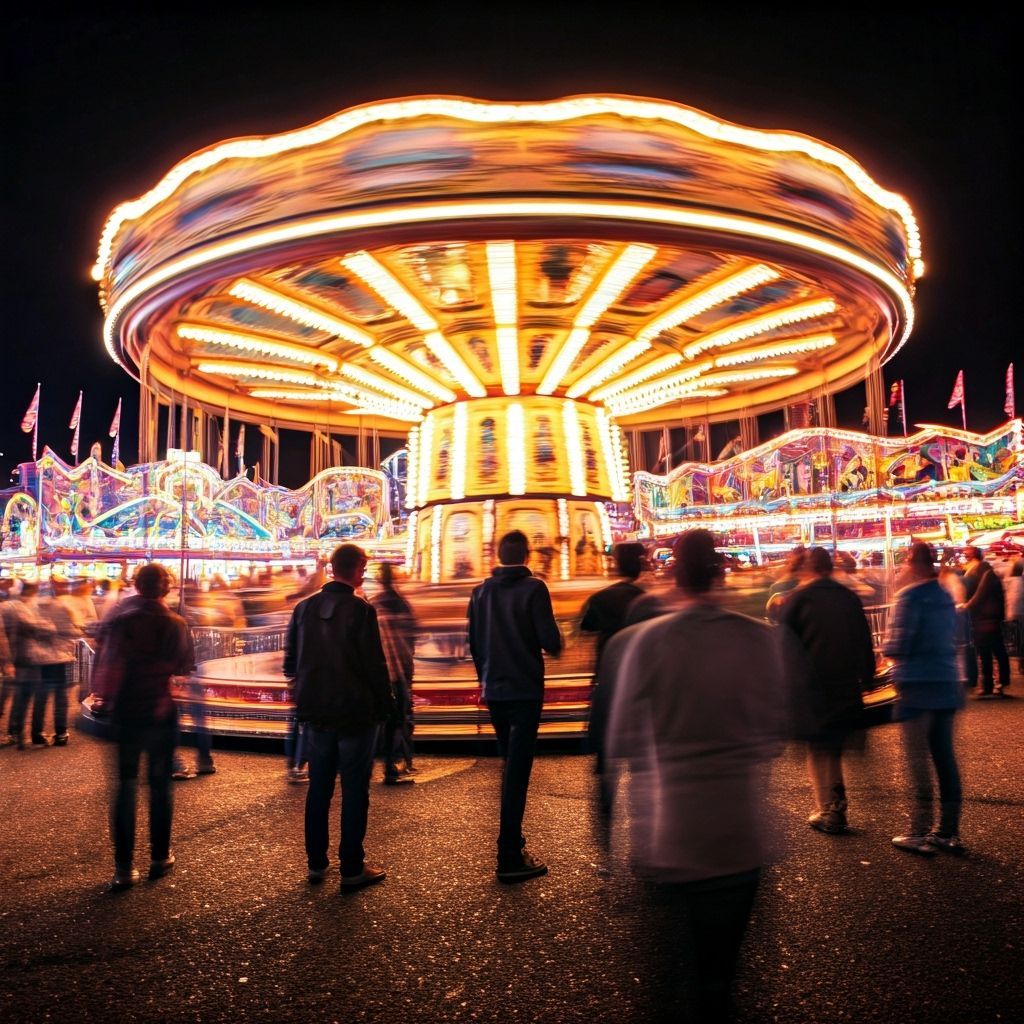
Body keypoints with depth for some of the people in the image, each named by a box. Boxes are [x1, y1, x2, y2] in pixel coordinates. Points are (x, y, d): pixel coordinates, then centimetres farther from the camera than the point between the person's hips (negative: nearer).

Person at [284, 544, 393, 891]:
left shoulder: (304, 608, 3)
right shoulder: (360, 610, -15)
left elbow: (291, 661, 8)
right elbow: (375, 665, -15)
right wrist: (385, 705, -4)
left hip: (317, 713, 6)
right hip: (356, 712, -5)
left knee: (318, 788, 15)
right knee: (354, 790, 4)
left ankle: (316, 864, 24)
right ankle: (352, 869, 10)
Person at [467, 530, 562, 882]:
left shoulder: (481, 592, 5)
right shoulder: (533, 588, -11)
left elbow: (474, 644, 11)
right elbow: (551, 643, -15)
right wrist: (556, 641, 8)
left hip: (494, 691, 6)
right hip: (525, 691, -5)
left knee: (510, 764, 21)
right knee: (517, 771, -3)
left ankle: (511, 835, 33)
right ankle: (510, 857, -1)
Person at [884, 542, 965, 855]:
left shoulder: (911, 596, -14)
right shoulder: (945, 596, 11)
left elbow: (899, 645, -16)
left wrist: (887, 648, 3)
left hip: (918, 687, -8)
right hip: (947, 684, 8)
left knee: (918, 759, -1)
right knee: (944, 756, 12)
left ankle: (920, 833, 4)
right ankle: (949, 831, 19)